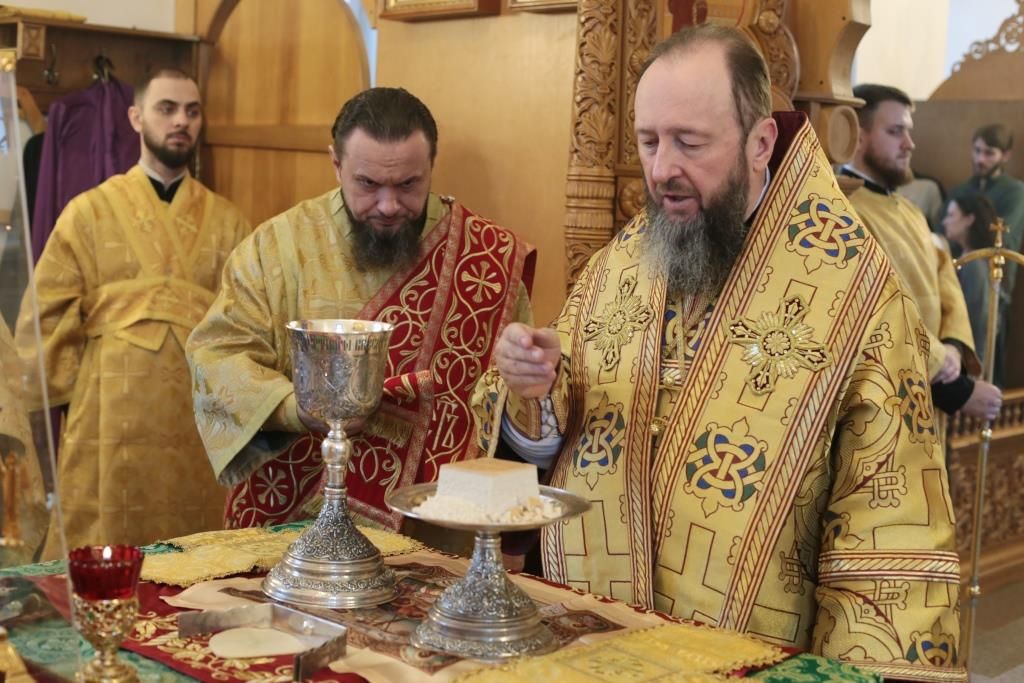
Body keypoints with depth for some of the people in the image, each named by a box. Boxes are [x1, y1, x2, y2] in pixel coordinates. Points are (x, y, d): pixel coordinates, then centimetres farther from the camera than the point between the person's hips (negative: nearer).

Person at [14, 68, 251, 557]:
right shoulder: (90, 213, 6)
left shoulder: (226, 222, 11)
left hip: (200, 430, 2)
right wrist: (76, 394, -1)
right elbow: (48, 320, 4)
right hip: (113, 428, -1)